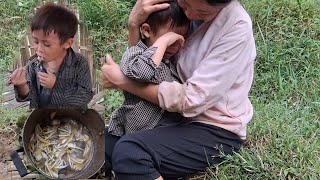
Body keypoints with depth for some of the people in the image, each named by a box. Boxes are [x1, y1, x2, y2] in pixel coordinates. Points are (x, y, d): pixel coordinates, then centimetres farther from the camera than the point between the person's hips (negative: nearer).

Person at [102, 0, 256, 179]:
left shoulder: (237, 26, -20)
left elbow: (191, 99, -23)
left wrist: (121, 81, -16)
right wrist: (134, 24, -15)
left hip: (216, 132, -7)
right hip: (180, 114, 7)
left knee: (128, 152, -27)